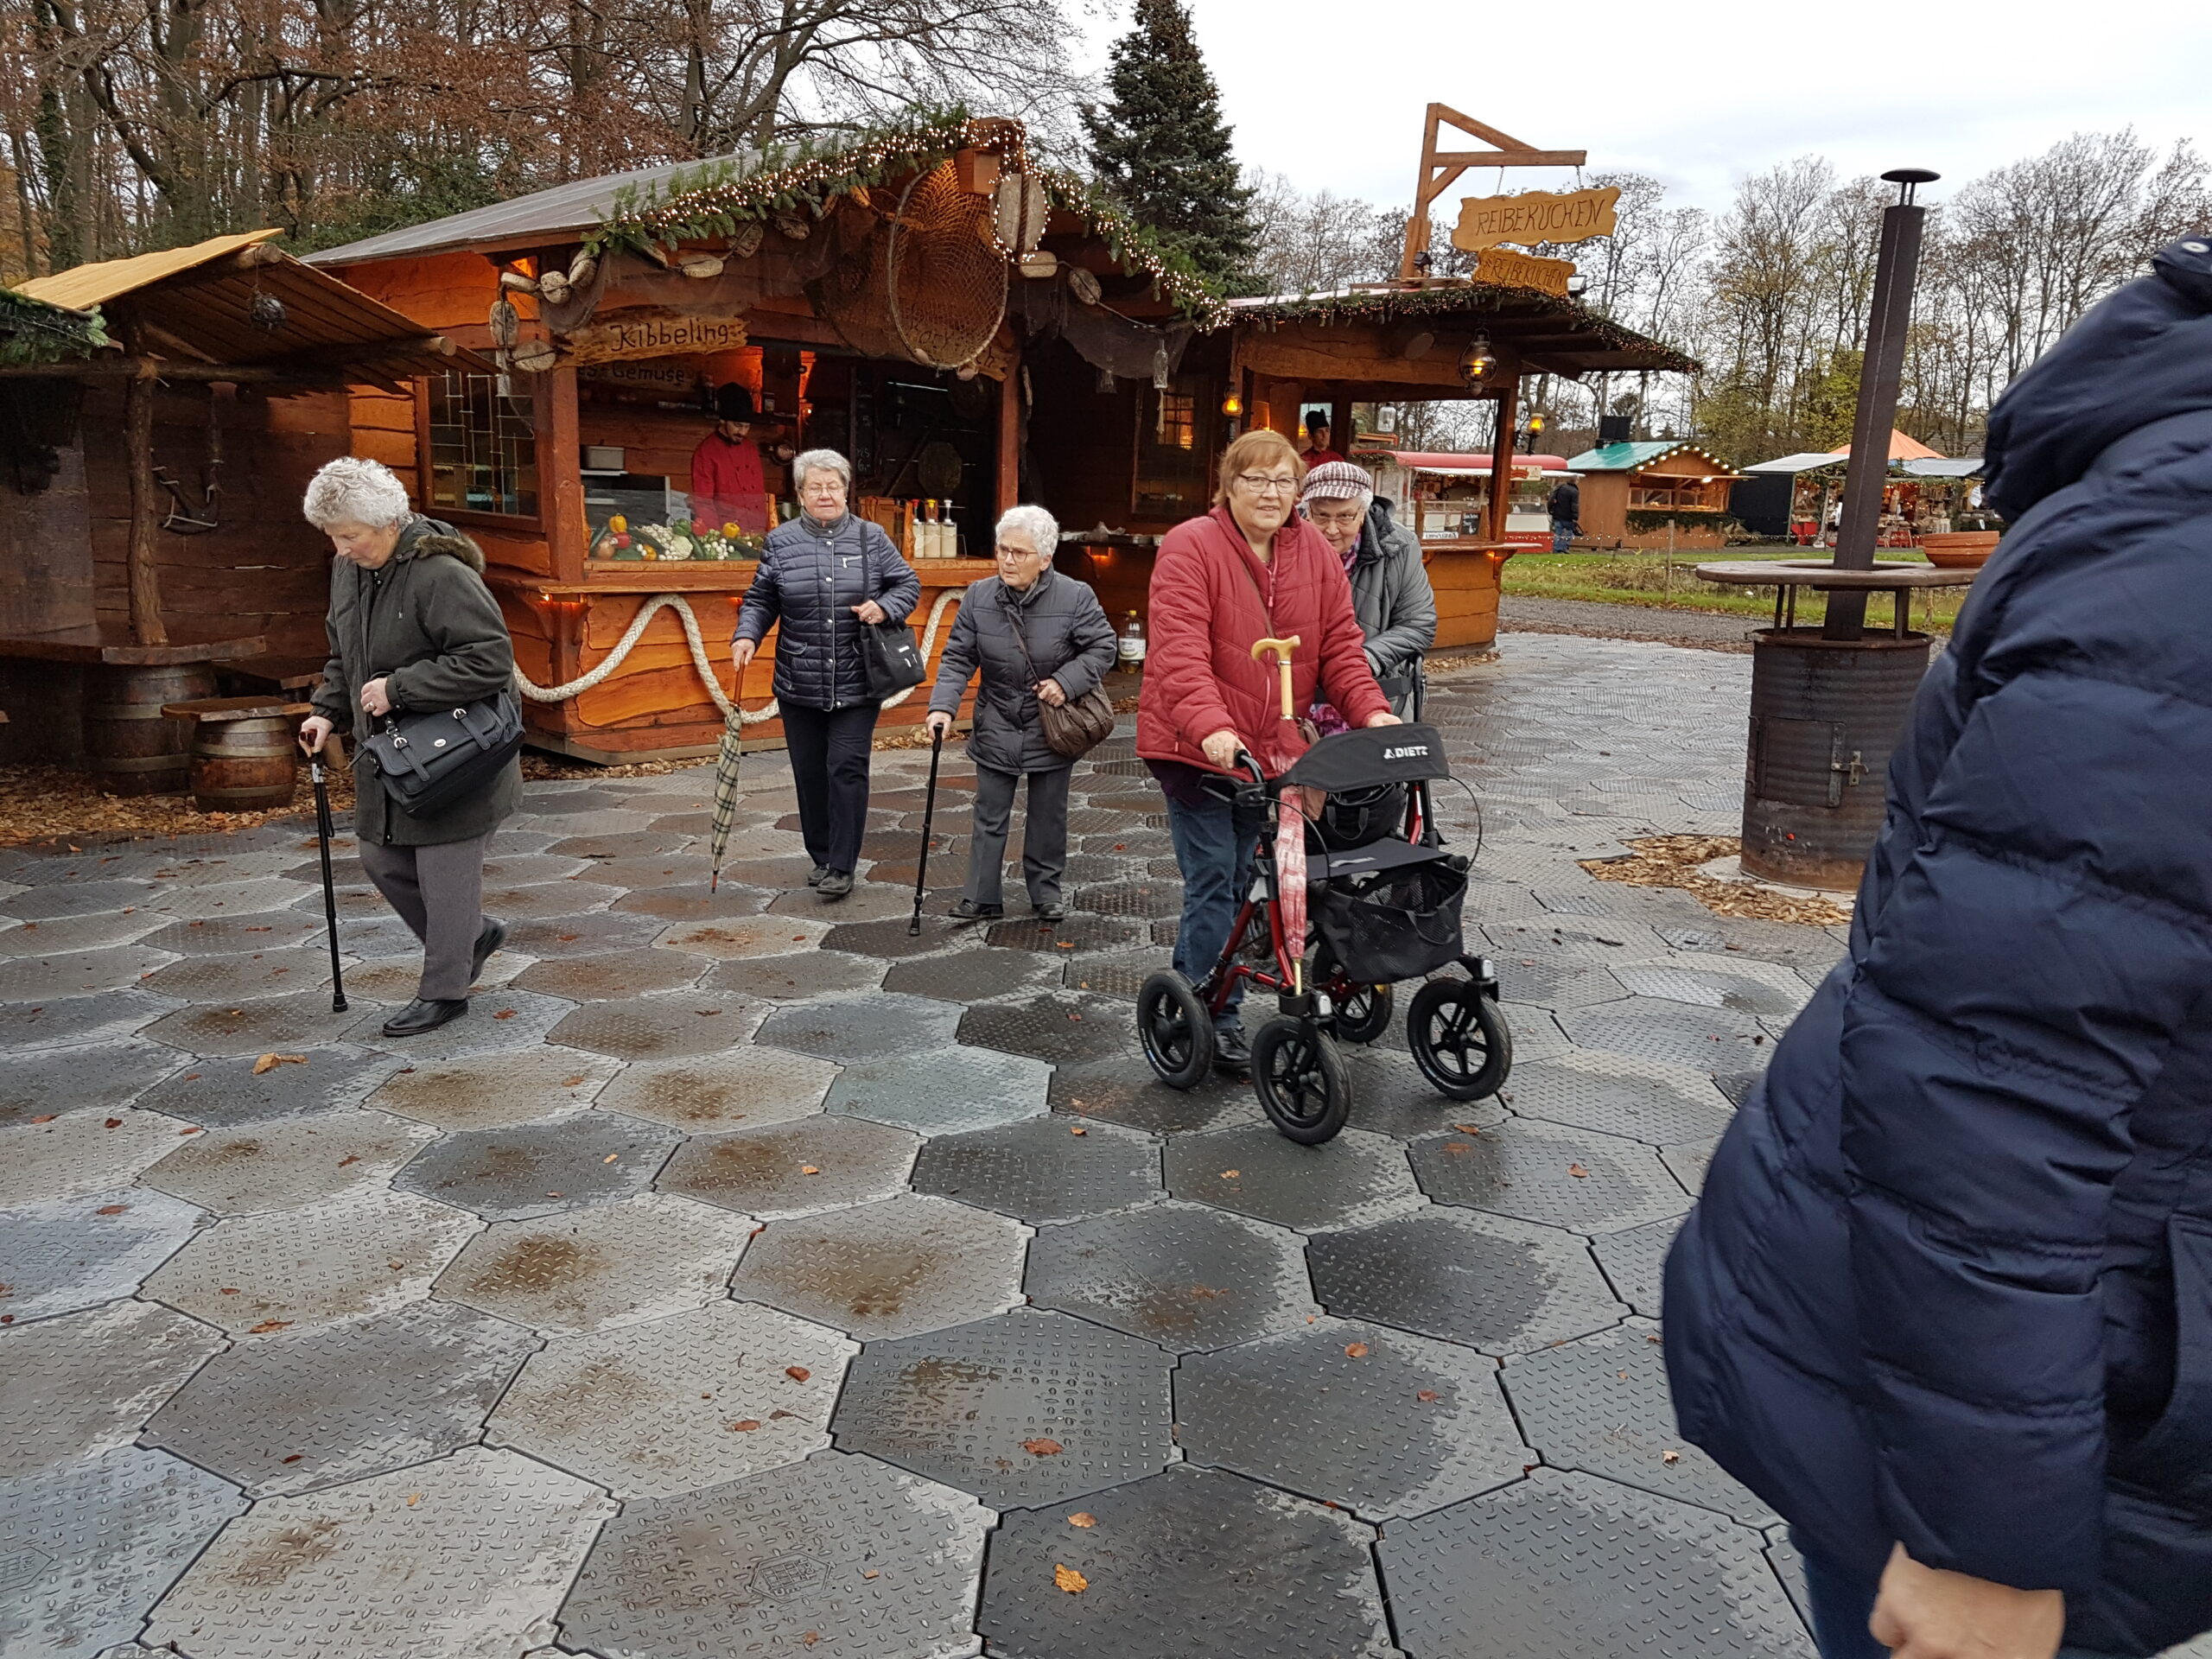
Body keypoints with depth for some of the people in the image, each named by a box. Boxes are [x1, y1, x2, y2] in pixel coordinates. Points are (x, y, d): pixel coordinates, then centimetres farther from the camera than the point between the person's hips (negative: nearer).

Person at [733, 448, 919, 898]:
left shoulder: (871, 538, 3)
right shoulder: (781, 542, 4)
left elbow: (908, 583, 8)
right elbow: (760, 600, 7)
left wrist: (885, 607, -12)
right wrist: (747, 635, -11)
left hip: (856, 686, -2)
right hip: (799, 687, 2)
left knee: (847, 769, -5)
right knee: (809, 773, 9)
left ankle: (842, 866, 3)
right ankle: (821, 857, 25)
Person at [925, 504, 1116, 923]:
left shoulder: (1075, 597, -14)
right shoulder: (978, 597, -6)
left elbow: (1102, 647, -6)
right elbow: (957, 658, -4)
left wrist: (1066, 682, -20)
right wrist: (943, 705, -17)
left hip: (1052, 730, -1)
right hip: (996, 730, 2)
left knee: (1048, 816, 12)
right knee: (989, 817, 6)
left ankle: (1046, 890, 28)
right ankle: (982, 897, 14)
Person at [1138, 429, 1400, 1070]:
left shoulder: (1317, 555, 8)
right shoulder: (1190, 547, -11)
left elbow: (1339, 645, 7)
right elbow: (1180, 649, -23)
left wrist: (1370, 709, -10)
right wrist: (1210, 724, -37)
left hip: (1269, 748, 6)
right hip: (1197, 747, -6)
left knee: (1241, 881, 13)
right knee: (1213, 884, -7)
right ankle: (1216, 1019, 6)